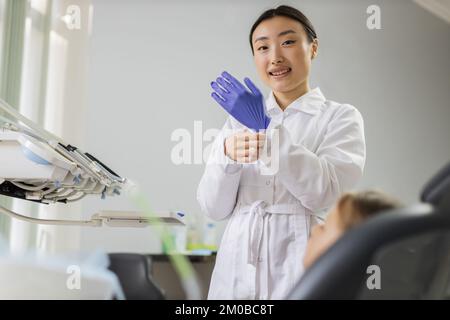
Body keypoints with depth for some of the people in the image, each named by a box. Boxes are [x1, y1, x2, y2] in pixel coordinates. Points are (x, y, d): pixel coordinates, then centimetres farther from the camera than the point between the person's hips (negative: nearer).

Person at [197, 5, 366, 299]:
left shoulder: (341, 117, -1)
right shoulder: (239, 118, 7)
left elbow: (325, 192, -17)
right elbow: (214, 208, -2)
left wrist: (268, 133, -22)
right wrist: (228, 156, -19)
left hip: (303, 264, -3)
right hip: (239, 267, 3)